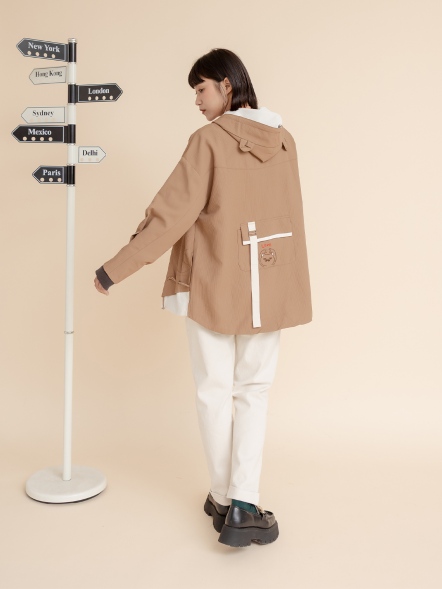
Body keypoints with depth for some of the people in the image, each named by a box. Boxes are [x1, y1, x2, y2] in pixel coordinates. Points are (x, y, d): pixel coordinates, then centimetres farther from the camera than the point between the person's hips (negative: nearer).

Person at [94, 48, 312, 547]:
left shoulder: (209, 140, -11)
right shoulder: (283, 141, 5)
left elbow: (173, 214, -15)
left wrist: (116, 268, -7)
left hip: (212, 283, -4)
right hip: (268, 286, 4)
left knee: (215, 391, 10)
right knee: (254, 391, 10)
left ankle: (224, 499, 19)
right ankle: (244, 505, 1)